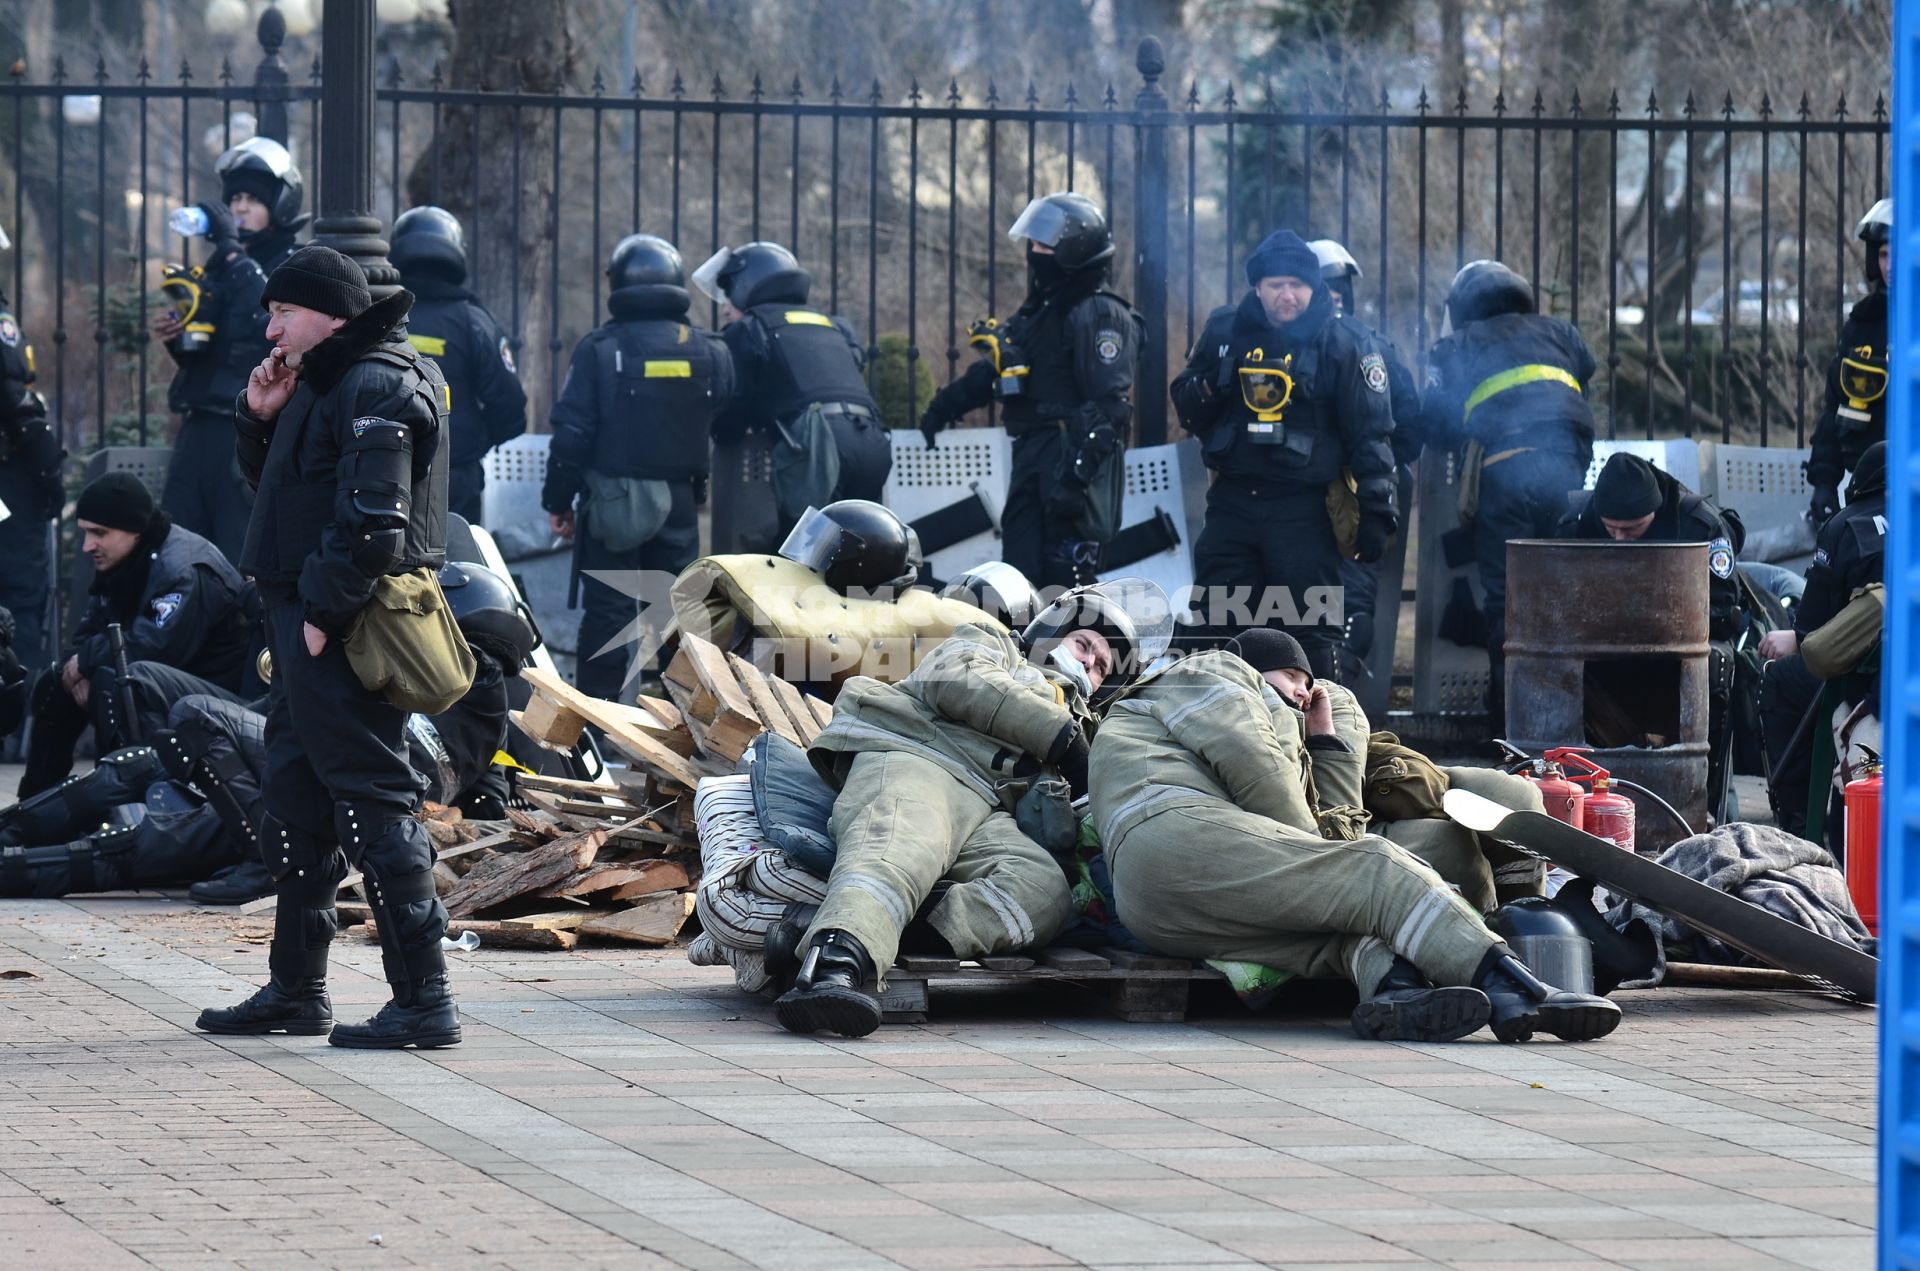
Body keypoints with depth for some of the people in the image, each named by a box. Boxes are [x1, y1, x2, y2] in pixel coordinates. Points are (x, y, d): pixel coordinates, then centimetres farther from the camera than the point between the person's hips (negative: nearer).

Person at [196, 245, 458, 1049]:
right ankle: (296, 990, 27)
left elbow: (373, 522, -24)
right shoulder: (324, 385, 17)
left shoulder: (375, 389, -15)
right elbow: (277, 487, 27)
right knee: (296, 804, 17)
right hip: (306, 621, 11)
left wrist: (323, 613, -21)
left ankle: (424, 999, -11)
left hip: (344, 632, -11)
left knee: (371, 802, -10)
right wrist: (261, 420, 10)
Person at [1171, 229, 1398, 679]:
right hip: (1232, 502, 4)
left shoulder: (1345, 342, -3)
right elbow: (1187, 407, 17)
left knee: (1312, 631, -5)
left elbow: (1371, 433, -2)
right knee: (1223, 627, 6)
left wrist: (1376, 511, -7)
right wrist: (1205, 388, -7)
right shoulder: (1224, 331, 8)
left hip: (1303, 508, -4)